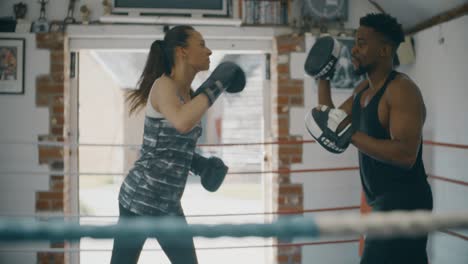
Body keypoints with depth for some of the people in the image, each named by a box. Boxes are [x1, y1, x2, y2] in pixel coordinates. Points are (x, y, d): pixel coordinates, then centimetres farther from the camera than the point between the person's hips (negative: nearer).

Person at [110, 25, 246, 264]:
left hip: (168, 203, 8)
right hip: (139, 196, -8)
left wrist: (200, 164, 4)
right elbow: (182, 123, -37)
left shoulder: (188, 93, 9)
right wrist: (217, 84, -25)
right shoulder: (163, 85, -15)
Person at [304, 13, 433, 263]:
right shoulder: (362, 89, 9)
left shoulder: (401, 90, -18)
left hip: (405, 203, -10)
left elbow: (406, 155, -29)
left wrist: (350, 134, -31)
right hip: (384, 203, 10)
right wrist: (323, 78, 11)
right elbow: (331, 123, 17)